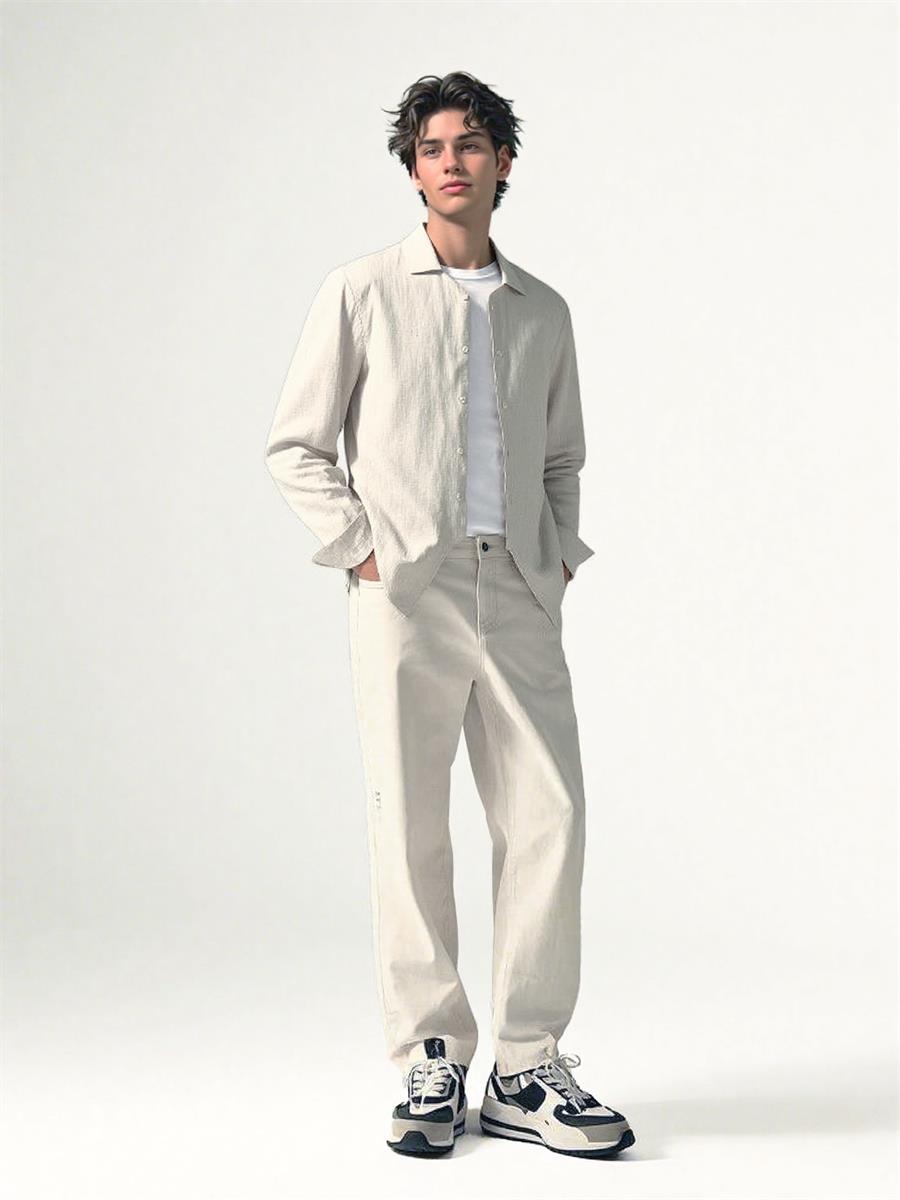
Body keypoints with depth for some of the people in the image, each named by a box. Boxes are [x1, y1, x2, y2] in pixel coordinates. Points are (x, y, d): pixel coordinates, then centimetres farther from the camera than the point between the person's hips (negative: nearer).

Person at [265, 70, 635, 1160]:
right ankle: (430, 1068, 10)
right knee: (410, 831, -1)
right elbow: (294, 445, 6)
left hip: (519, 592, 3)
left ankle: (526, 1070, 7)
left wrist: (559, 552, 10)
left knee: (548, 816, -3)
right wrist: (361, 548, -4)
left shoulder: (542, 311, 16)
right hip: (406, 590, -3)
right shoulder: (361, 293, 6)